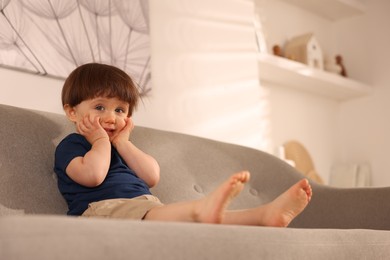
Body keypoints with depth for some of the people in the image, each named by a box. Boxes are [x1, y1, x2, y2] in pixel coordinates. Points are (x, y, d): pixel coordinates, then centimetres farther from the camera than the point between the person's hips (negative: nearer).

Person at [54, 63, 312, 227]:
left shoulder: (118, 146, 32)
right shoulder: (70, 145, 11)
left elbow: (151, 177, 13)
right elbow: (93, 175, -14)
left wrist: (122, 141, 12)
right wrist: (101, 140, 3)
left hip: (146, 204, 8)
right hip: (102, 208, -7)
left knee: (196, 215, -17)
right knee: (154, 215, -40)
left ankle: (266, 214, -38)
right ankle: (202, 208, -70)